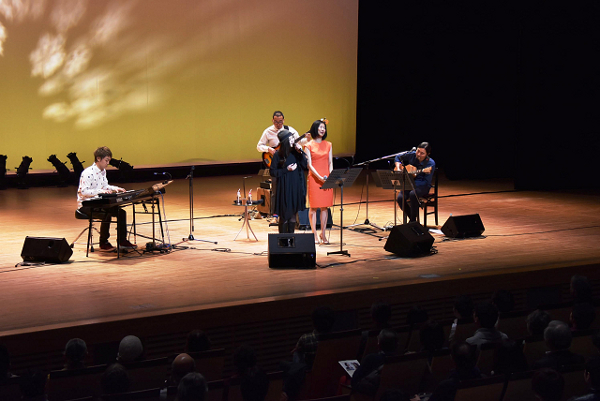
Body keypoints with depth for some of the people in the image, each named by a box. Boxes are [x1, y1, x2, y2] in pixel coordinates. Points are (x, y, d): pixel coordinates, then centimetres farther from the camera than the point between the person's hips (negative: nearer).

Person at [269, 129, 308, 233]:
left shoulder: (296, 152, 3)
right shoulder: (278, 155, -7)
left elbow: (305, 166, -1)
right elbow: (273, 172, -5)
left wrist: (300, 152, -9)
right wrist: (286, 169, -15)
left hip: (296, 187, 4)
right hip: (284, 188, -4)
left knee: (293, 214, 10)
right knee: (285, 214, -1)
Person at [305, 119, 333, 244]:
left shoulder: (328, 145, 12)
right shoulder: (309, 146, 0)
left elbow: (330, 163, 10)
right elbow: (309, 165, -6)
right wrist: (319, 177, -18)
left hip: (327, 179, 4)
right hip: (314, 178, -4)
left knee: (325, 207, 4)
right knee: (314, 207, -2)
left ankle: (323, 234, 10)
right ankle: (314, 235, 4)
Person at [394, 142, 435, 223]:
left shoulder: (431, 164, -15)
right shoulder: (412, 155, -2)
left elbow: (426, 182, -18)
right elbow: (398, 158, 16)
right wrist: (398, 169, -1)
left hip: (422, 186, -4)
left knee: (413, 194, -38)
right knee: (400, 198, -27)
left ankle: (413, 221, -22)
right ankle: (411, 218, -3)